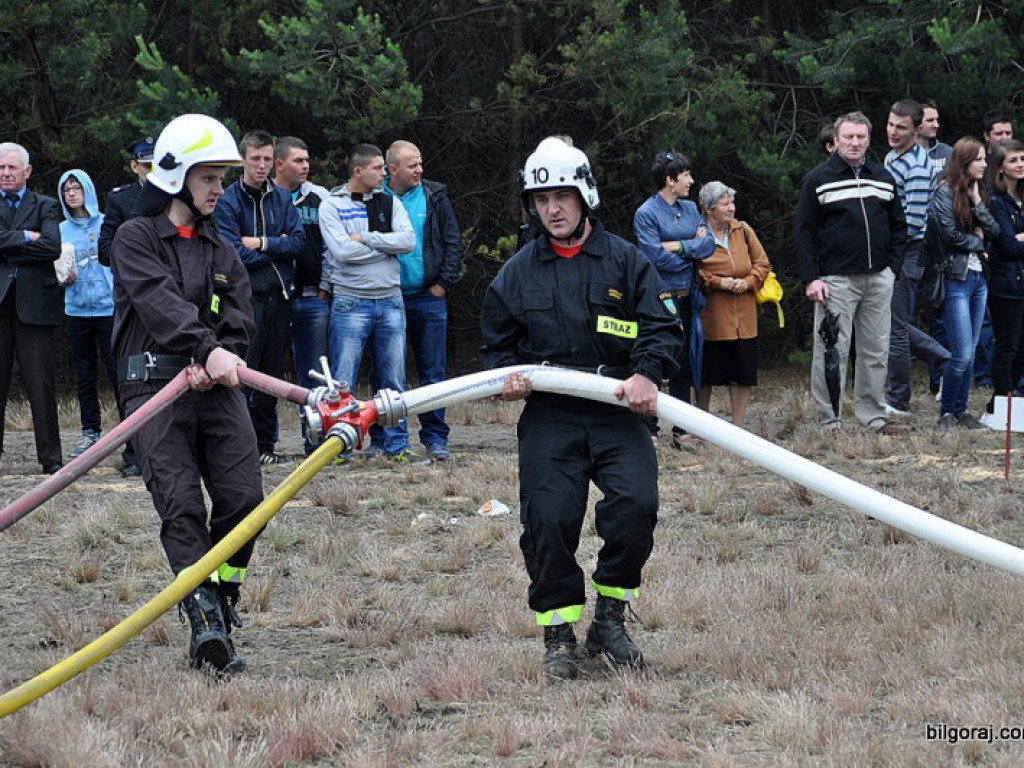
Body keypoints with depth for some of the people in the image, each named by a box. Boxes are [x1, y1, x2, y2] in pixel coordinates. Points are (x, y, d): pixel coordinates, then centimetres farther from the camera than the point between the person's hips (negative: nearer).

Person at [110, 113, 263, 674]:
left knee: (243, 497, -9)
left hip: (218, 387, 5)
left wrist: (214, 365, -12)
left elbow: (239, 322, 10)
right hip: (155, 387, -5)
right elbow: (160, 302, -13)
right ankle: (206, 627, -24)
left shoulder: (223, 252, 21)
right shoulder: (136, 238, 4)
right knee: (182, 505, -16)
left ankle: (220, 603, 8)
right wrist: (208, 348, -27)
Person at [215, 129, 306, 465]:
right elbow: (234, 252, -14)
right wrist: (278, 248, -5)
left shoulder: (282, 198, 12)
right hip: (246, 297, -5)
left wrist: (261, 244, -10)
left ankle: (264, 444, 15)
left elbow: (299, 242, 2)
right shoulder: (228, 201, -4)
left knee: (271, 375, 9)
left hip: (279, 297, 5)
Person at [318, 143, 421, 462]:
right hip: (350, 302, -4)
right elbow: (342, 251, -14)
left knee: (392, 378, 7)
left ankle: (395, 443, 12)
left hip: (390, 301, 4)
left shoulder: (390, 202, 10)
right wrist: (386, 246, -5)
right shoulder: (332, 205, -2)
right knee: (343, 380, -3)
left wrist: (365, 238, -12)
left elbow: (409, 241, -6)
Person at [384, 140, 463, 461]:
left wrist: (443, 284, -1)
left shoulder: (434, 196, 5)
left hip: (428, 298, 1)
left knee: (433, 371, 2)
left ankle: (435, 437, 7)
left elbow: (452, 242, 7)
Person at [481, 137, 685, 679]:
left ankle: (609, 618, -1)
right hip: (548, 415, 1)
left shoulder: (625, 261, 7)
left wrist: (647, 374, -16)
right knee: (548, 520, -12)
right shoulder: (518, 273, 14)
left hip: (617, 412, -1)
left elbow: (664, 329, 3)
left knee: (636, 504, -21)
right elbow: (497, 343, 23)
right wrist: (508, 375, 1)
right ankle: (558, 634, 5)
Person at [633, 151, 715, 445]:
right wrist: (692, 249, -4)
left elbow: (709, 244, 4)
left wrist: (678, 246, -10)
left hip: (686, 299, 7)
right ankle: (650, 430, 1)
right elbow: (654, 255, -16)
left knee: (684, 366, 10)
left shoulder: (690, 209, 14)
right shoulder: (646, 214, -7)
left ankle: (681, 430, 15)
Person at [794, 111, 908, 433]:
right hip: (836, 279, -4)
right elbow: (804, 231, -2)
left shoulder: (884, 178, 13)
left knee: (876, 351, 7)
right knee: (832, 351, -4)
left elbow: (898, 225, 20)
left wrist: (892, 265, 7)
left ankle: (873, 416, 15)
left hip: (879, 279, 4)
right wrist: (811, 278, -9)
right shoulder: (818, 180, 0)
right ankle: (830, 420, 0)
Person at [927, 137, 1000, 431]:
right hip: (956, 279, -8)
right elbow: (951, 234, -15)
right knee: (962, 355, -10)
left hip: (978, 278, 8)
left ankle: (961, 411, 16)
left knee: (970, 353, 9)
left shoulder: (977, 193, 15)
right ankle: (947, 413, 3)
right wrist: (978, 244, -1)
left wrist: (977, 203, -7)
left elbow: (994, 231, 5)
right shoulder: (945, 194, -9)